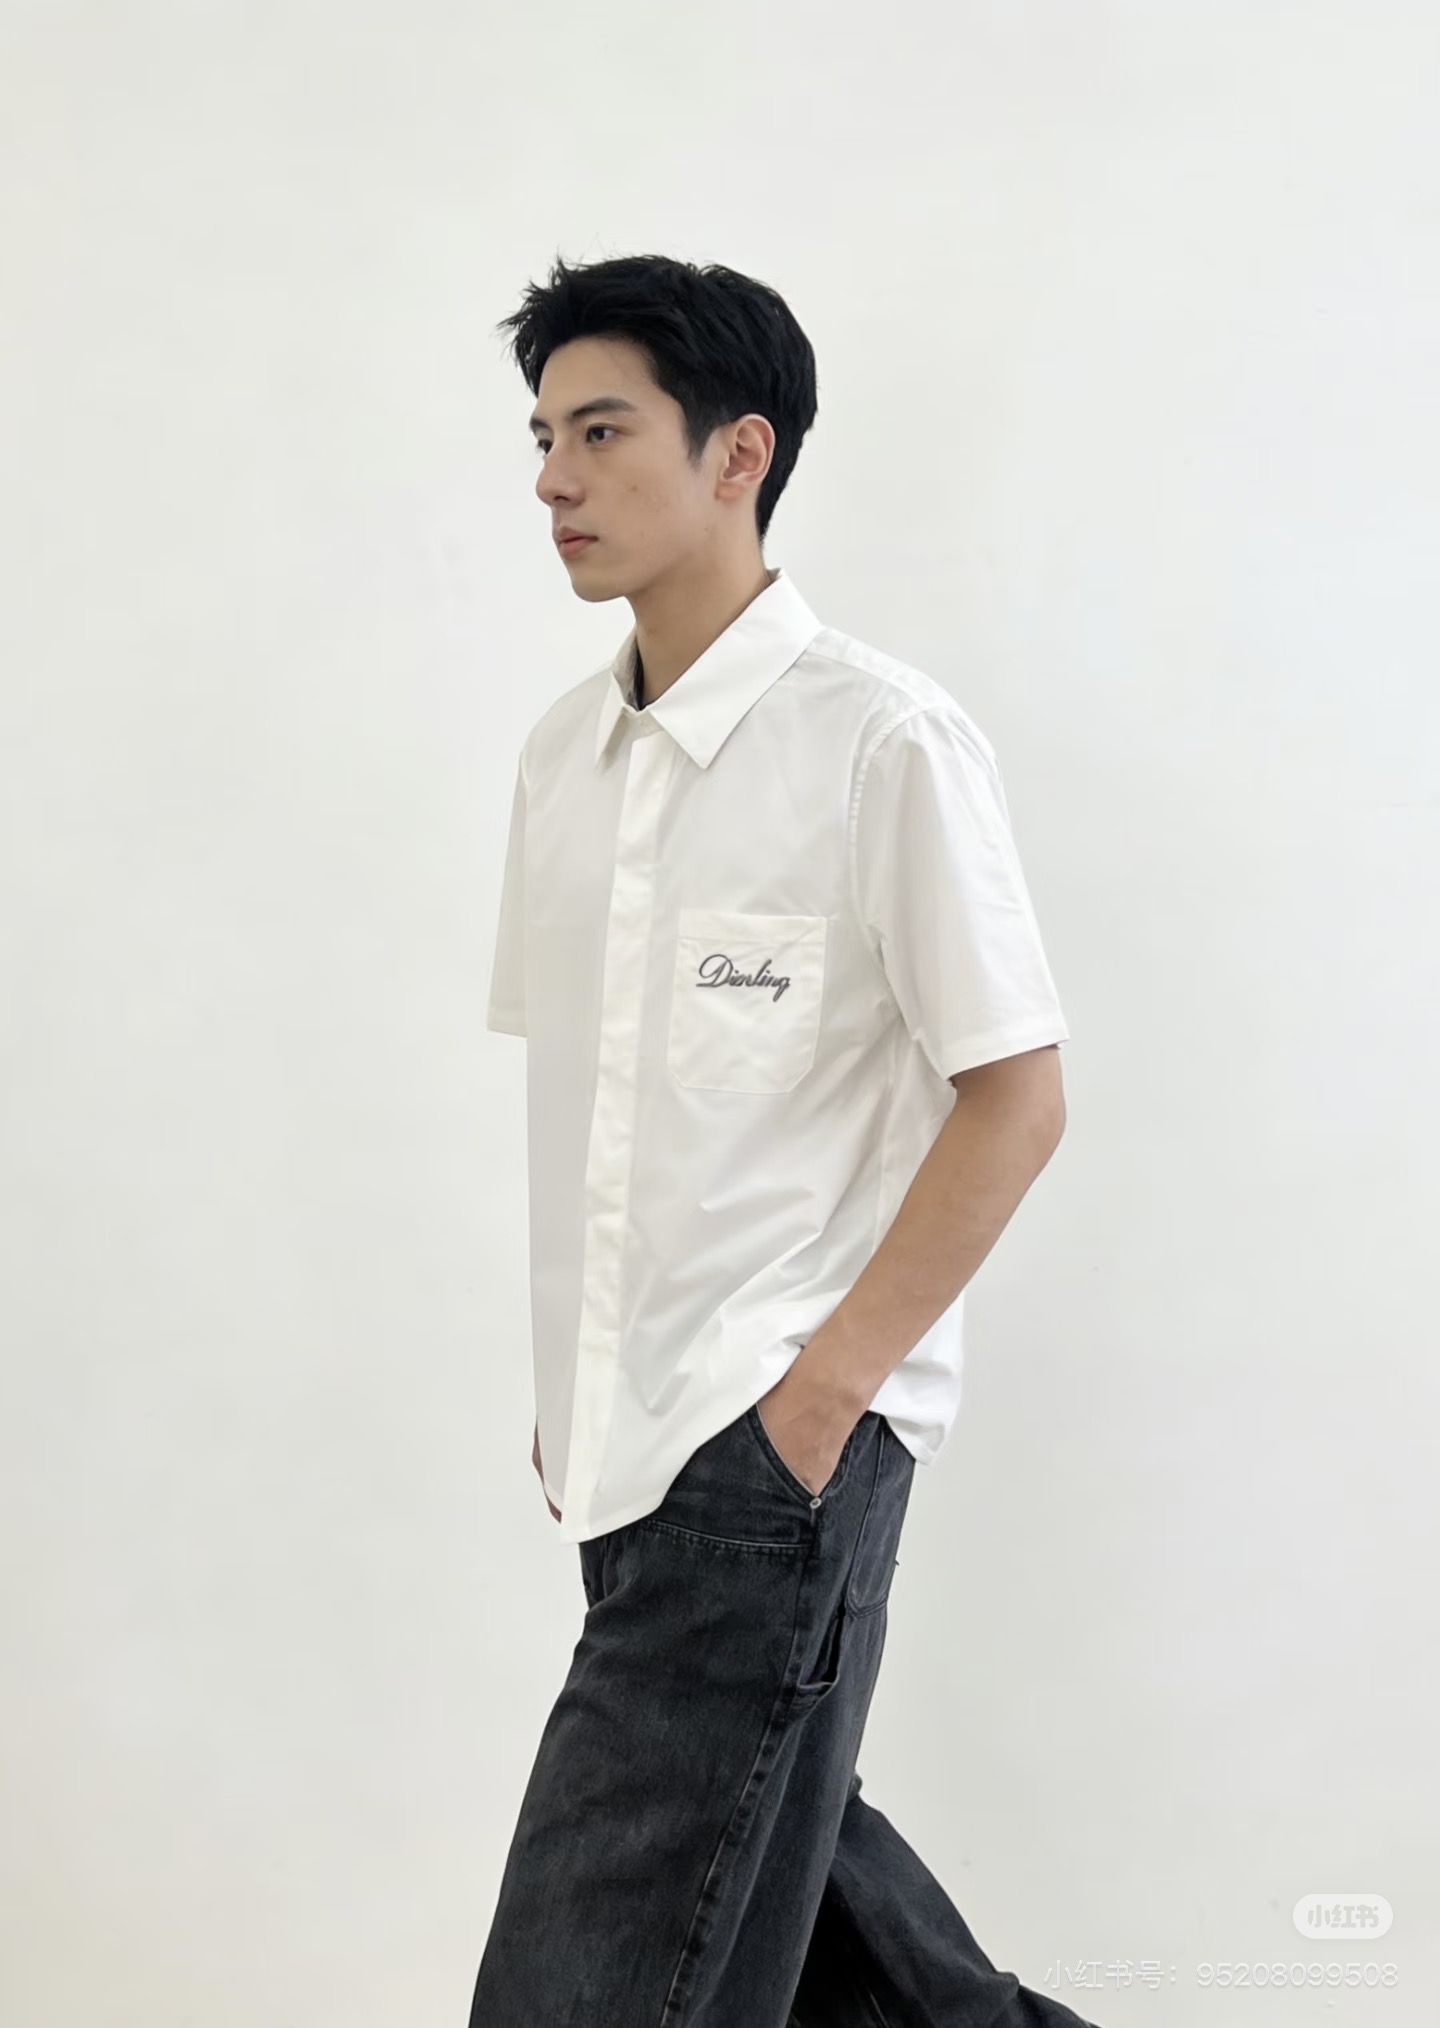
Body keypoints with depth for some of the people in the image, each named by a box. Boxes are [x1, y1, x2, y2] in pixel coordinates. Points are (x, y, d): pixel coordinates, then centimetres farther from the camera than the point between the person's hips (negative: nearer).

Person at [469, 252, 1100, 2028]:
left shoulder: (881, 741, -11)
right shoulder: (564, 752, 10)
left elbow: (1017, 1098, -11)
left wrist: (827, 1383, -13)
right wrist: (572, 1384, 13)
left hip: (780, 1433, -7)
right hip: (626, 1440, 7)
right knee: (767, 1840, 21)